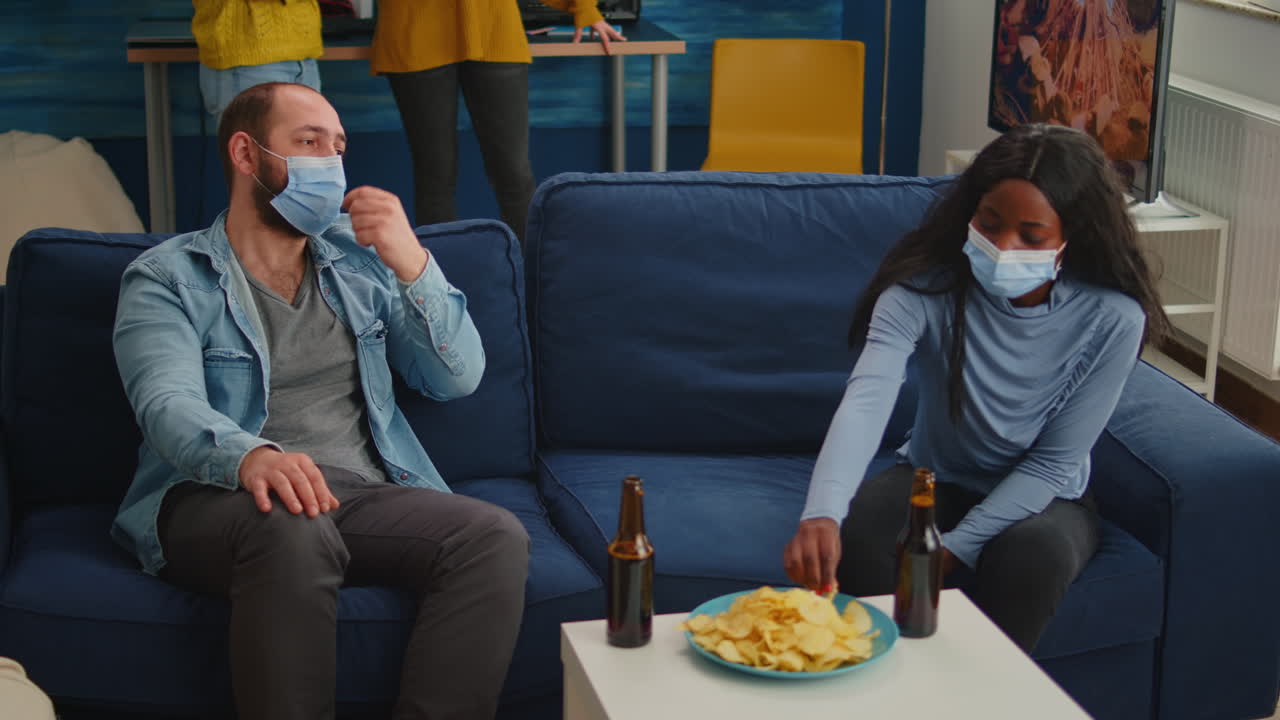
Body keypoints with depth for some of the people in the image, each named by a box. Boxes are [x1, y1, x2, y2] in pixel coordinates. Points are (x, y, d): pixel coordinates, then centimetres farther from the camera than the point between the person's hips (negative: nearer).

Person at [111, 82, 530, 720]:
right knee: (293, 530, -39)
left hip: (365, 496, 4)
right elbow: (168, 405, -13)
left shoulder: (359, 261, 20)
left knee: (497, 537, -25)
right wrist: (250, 455, -36)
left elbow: (458, 378, 10)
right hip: (215, 497, -4)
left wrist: (412, 263, -6)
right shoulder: (167, 279, 6)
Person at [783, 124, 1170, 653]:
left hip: (1041, 496, -1)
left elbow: (1054, 462, -16)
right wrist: (821, 513, -56)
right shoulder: (924, 287, -22)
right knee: (853, 530, -30)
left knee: (1033, 551, -35)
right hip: (934, 478, 1)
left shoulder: (1111, 319, -22)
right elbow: (866, 398, -38)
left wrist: (955, 548, -25)